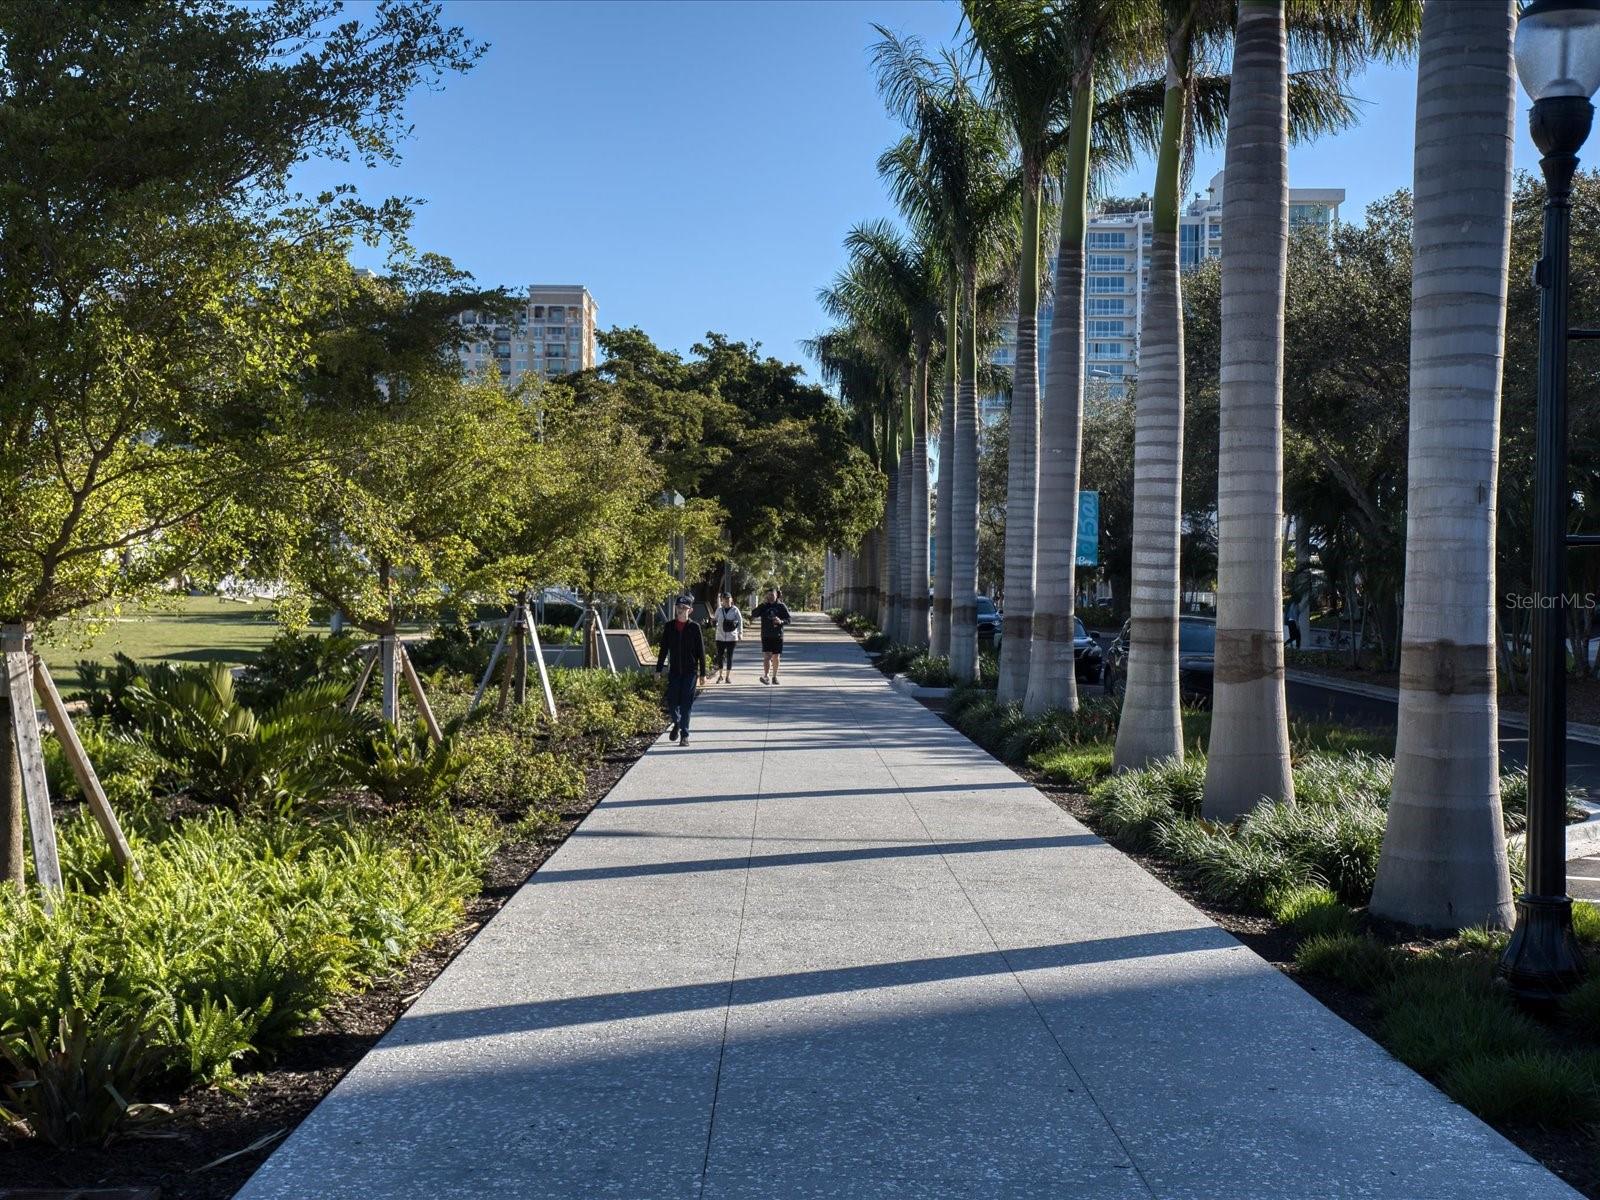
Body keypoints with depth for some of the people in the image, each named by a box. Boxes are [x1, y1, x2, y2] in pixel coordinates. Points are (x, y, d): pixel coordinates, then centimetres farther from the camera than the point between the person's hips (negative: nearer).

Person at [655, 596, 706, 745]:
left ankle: (684, 735, 6)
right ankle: (677, 724, 31)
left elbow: (701, 652, -1)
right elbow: (663, 649, 9)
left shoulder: (694, 627, -3)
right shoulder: (669, 626, 4)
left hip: (690, 671, -2)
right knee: (672, 702, 2)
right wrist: (658, 669, 7)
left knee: (686, 704, -2)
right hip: (674, 671, 2)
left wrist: (702, 673, -2)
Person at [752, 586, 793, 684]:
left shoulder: (781, 606, 2)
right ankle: (765, 675, -22)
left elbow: (789, 619, -1)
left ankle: (774, 677, 21)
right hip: (766, 636, -1)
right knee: (767, 656, -13)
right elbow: (753, 615, -5)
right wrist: (759, 607, -17)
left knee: (776, 657, 9)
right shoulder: (763, 606, 4)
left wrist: (781, 621, -21)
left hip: (778, 636, 1)